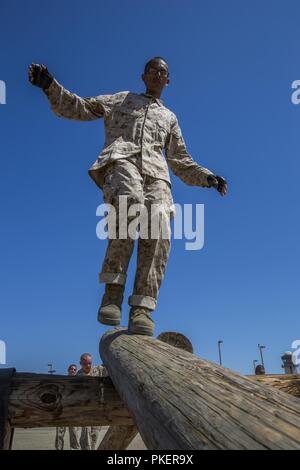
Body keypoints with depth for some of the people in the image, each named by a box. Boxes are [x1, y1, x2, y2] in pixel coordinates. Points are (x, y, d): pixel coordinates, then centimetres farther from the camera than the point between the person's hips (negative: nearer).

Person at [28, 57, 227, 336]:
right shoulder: (121, 100, 32)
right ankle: (113, 288, -31)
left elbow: (181, 162, 34)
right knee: (132, 208, -38)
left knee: (158, 233, -27)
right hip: (121, 161, -2)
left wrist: (208, 178, 18)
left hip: (155, 173, 3)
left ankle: (143, 306, -31)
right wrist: (50, 86, 8)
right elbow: (77, 108, 25)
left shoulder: (170, 118, 36)